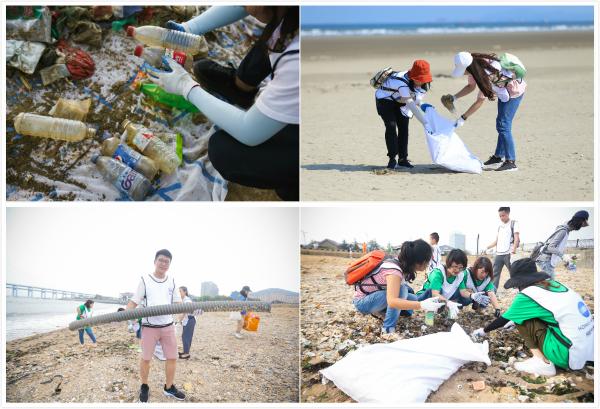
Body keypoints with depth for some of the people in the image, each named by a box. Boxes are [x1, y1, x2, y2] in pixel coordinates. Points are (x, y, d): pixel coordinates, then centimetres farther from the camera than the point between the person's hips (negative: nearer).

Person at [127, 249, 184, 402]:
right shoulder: (145, 280, -4)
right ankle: (144, 387, 24)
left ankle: (169, 388, 21)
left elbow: (178, 303, 7)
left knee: (172, 358, 6)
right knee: (146, 359, 6)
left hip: (168, 326, 3)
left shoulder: (172, 281, 7)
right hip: (149, 326, -3)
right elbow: (134, 302, -3)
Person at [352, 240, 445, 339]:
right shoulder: (394, 269, -32)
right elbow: (392, 301, -46)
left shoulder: (404, 265, -6)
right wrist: (422, 305, -52)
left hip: (376, 297, 9)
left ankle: (381, 312, 8)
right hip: (362, 301, -9)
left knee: (413, 299, -5)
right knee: (401, 290, -28)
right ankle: (388, 330, -22)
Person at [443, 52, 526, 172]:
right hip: (504, 90, 10)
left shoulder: (485, 74, -37)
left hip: (514, 91, -10)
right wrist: (454, 97, -5)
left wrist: (463, 118, -26)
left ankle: (511, 162, -13)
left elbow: (480, 101, -31)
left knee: (503, 125, -15)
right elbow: (471, 87, 6)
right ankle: (498, 156, 31)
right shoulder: (475, 68, -12)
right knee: (501, 123, 19)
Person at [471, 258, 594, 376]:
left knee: (523, 319, 2)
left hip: (569, 354, -8)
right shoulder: (553, 284, 12)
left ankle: (543, 362, -3)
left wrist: (484, 331, 24)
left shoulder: (529, 294, -8)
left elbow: (504, 319, 8)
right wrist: (513, 321, 42)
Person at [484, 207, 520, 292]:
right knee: (495, 273, 0)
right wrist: (487, 248, 18)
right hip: (498, 253, 6)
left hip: (509, 253, -6)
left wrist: (514, 248, -25)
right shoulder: (500, 226, 21)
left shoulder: (514, 223, 2)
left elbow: (516, 237, -10)